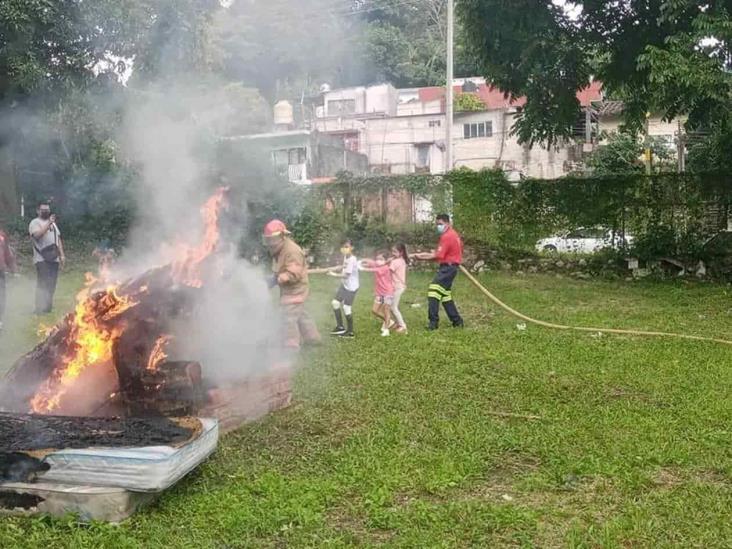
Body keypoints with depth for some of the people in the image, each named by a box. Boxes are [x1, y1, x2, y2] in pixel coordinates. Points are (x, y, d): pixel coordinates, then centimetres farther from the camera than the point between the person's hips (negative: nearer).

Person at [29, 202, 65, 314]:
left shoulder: (53, 223, 21)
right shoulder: (35, 222, -1)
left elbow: (58, 239, 20)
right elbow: (37, 234, -21)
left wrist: (62, 255, 12)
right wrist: (48, 223, -24)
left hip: (54, 258, 6)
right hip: (42, 259, -6)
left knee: (51, 284, 6)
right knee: (43, 284, -10)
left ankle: (48, 306, 14)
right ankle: (39, 308, -8)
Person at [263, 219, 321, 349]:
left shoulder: (292, 251, -24)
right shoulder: (279, 250, 8)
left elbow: (294, 274, -31)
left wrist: (277, 279, -42)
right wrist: (274, 278, 2)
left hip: (295, 290, -10)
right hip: (289, 290, 10)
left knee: (290, 318, -9)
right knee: (300, 314, 20)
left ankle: (291, 347, -2)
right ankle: (312, 338, 35)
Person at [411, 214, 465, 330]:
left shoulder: (446, 236, -15)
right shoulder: (454, 234, 16)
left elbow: (437, 256, -19)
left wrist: (421, 257, -15)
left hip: (447, 267, -11)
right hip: (452, 266, 11)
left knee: (434, 291, -15)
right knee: (445, 294, 16)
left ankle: (433, 321, -18)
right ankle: (457, 321, 19)